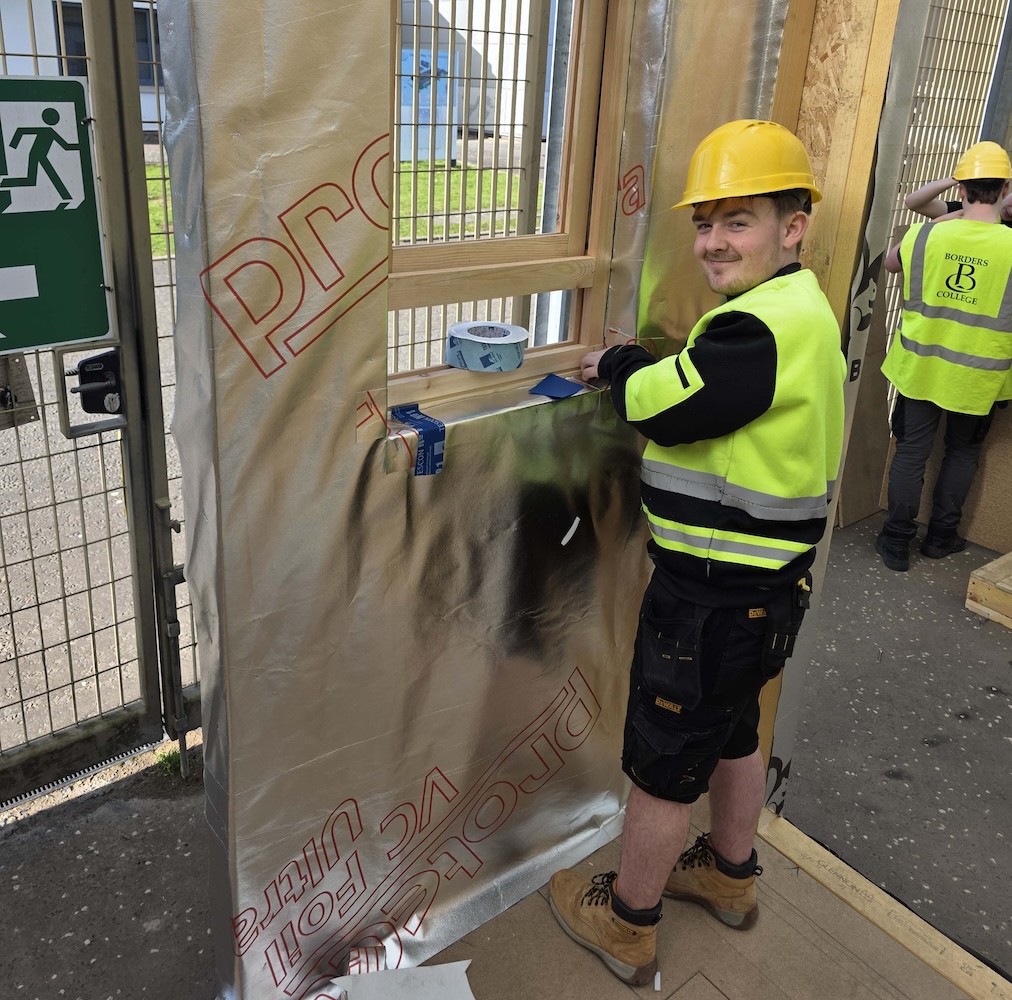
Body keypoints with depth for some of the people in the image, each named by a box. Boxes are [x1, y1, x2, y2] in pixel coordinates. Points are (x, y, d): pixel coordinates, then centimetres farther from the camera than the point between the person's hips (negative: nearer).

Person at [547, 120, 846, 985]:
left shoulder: (764, 327, -25)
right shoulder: (804, 313, 9)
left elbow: (658, 408, -21)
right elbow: (701, 395, 12)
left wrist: (621, 366, -1)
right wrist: (634, 371, -2)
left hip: (715, 598, -10)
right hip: (765, 587, 10)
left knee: (664, 765, 7)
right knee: (733, 732, 26)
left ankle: (626, 925, 28)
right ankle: (729, 874, 48)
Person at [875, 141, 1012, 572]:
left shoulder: (926, 235, -10)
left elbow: (891, 263, 11)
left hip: (920, 366, 1)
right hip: (976, 376, 0)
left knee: (911, 451, 11)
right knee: (962, 452, 20)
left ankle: (897, 540, 16)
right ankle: (941, 535, 28)